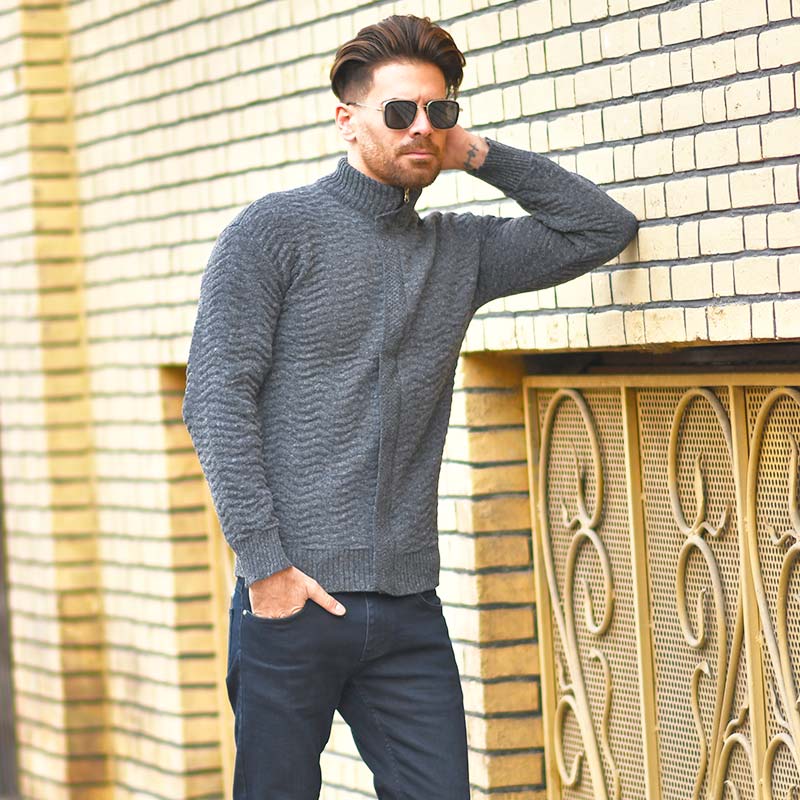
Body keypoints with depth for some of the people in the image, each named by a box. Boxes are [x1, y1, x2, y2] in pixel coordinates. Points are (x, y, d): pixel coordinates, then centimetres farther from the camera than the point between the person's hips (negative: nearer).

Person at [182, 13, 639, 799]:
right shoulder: (274, 230, 0)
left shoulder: (460, 250, 15)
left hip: (409, 608, 4)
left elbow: (604, 227, 21)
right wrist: (265, 563, -14)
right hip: (292, 597, -4)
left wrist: (480, 155, 10)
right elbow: (216, 399, -7)